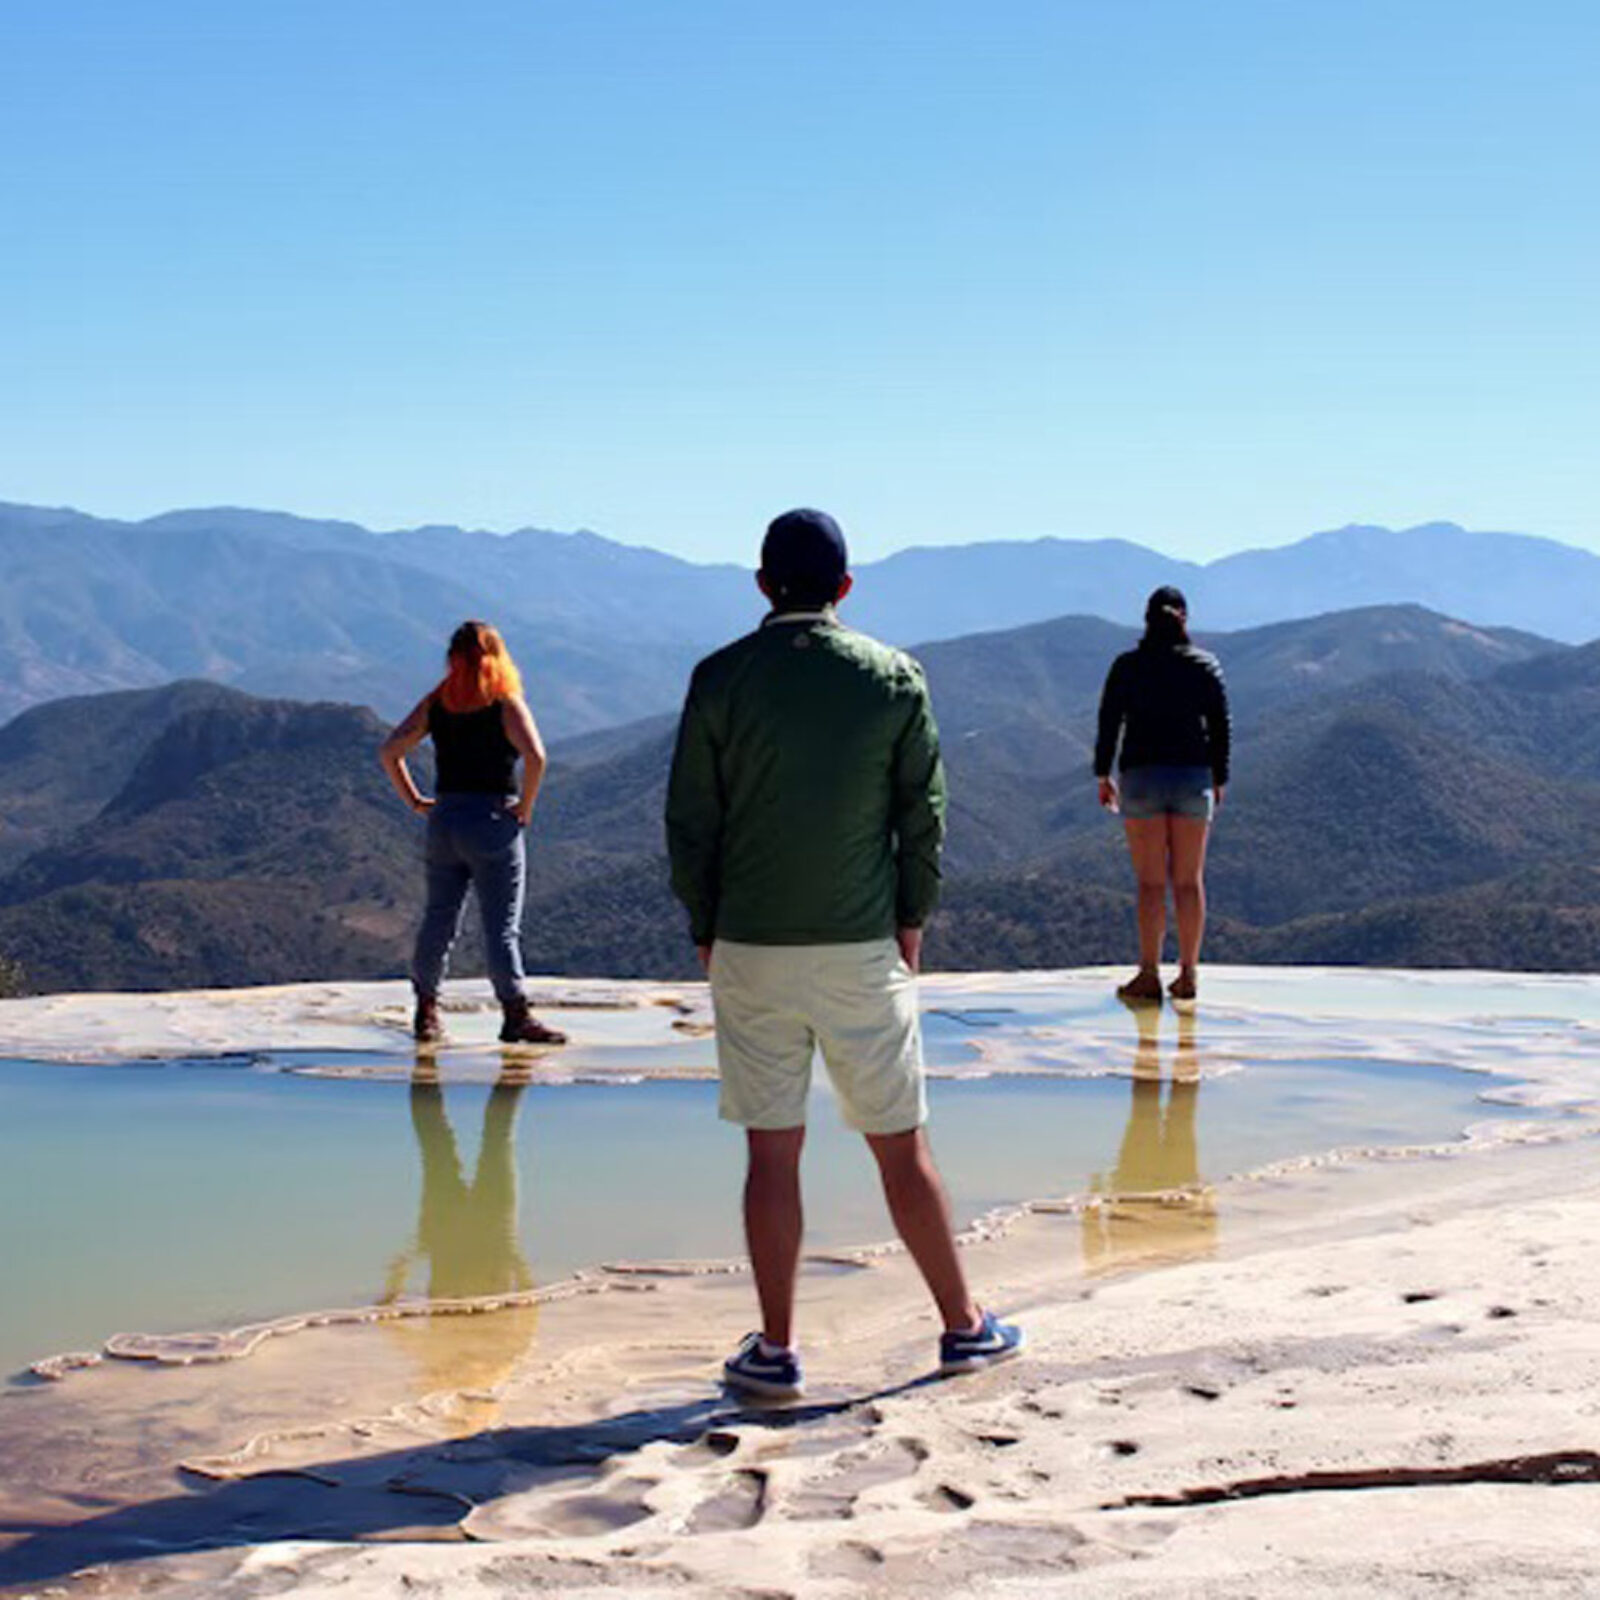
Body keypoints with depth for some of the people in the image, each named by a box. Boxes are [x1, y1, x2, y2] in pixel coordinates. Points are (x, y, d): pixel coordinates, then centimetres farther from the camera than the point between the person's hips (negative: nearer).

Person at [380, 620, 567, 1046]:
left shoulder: (435, 704, 6)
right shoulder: (506, 705, -7)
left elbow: (390, 751, 6)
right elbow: (535, 756, -21)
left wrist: (414, 800, 9)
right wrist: (525, 806, -10)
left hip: (444, 820, 4)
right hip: (493, 823, -4)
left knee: (437, 920, 13)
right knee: (502, 926, -2)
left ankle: (426, 1012, 21)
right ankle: (516, 1015, -4)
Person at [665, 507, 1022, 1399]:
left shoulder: (721, 679, -3)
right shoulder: (894, 678, -1)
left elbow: (690, 821, -2)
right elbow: (924, 814, 1)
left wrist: (705, 928, 8)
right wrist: (912, 921, 11)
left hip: (751, 951, 0)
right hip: (863, 950, 0)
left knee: (772, 1153, 6)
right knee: (902, 1148, 10)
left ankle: (777, 1351, 10)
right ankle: (965, 1327, 20)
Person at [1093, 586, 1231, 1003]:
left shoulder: (1127, 666, 0)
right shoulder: (1206, 666, 3)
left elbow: (1108, 724, 1)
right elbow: (1220, 728, 5)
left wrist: (1103, 775, 11)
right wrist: (1219, 780, 15)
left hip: (1141, 776, -1)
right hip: (1193, 779, 1)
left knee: (1150, 882, -1)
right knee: (1189, 881, 6)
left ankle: (1149, 975, -3)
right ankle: (1187, 975, 7)